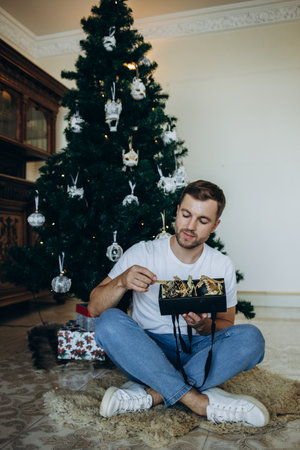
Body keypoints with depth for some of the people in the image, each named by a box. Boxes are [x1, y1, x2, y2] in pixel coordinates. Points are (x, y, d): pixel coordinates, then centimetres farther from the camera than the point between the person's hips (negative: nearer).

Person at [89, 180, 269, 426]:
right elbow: (94, 308, -6)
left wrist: (203, 326, -16)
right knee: (109, 322, -30)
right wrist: (121, 282, -27)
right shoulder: (142, 253, -4)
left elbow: (226, 324, 8)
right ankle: (203, 402, -27)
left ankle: (152, 394, -26)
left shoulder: (222, 266, 2)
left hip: (196, 352, 2)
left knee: (250, 337, -25)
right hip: (146, 353, -1)